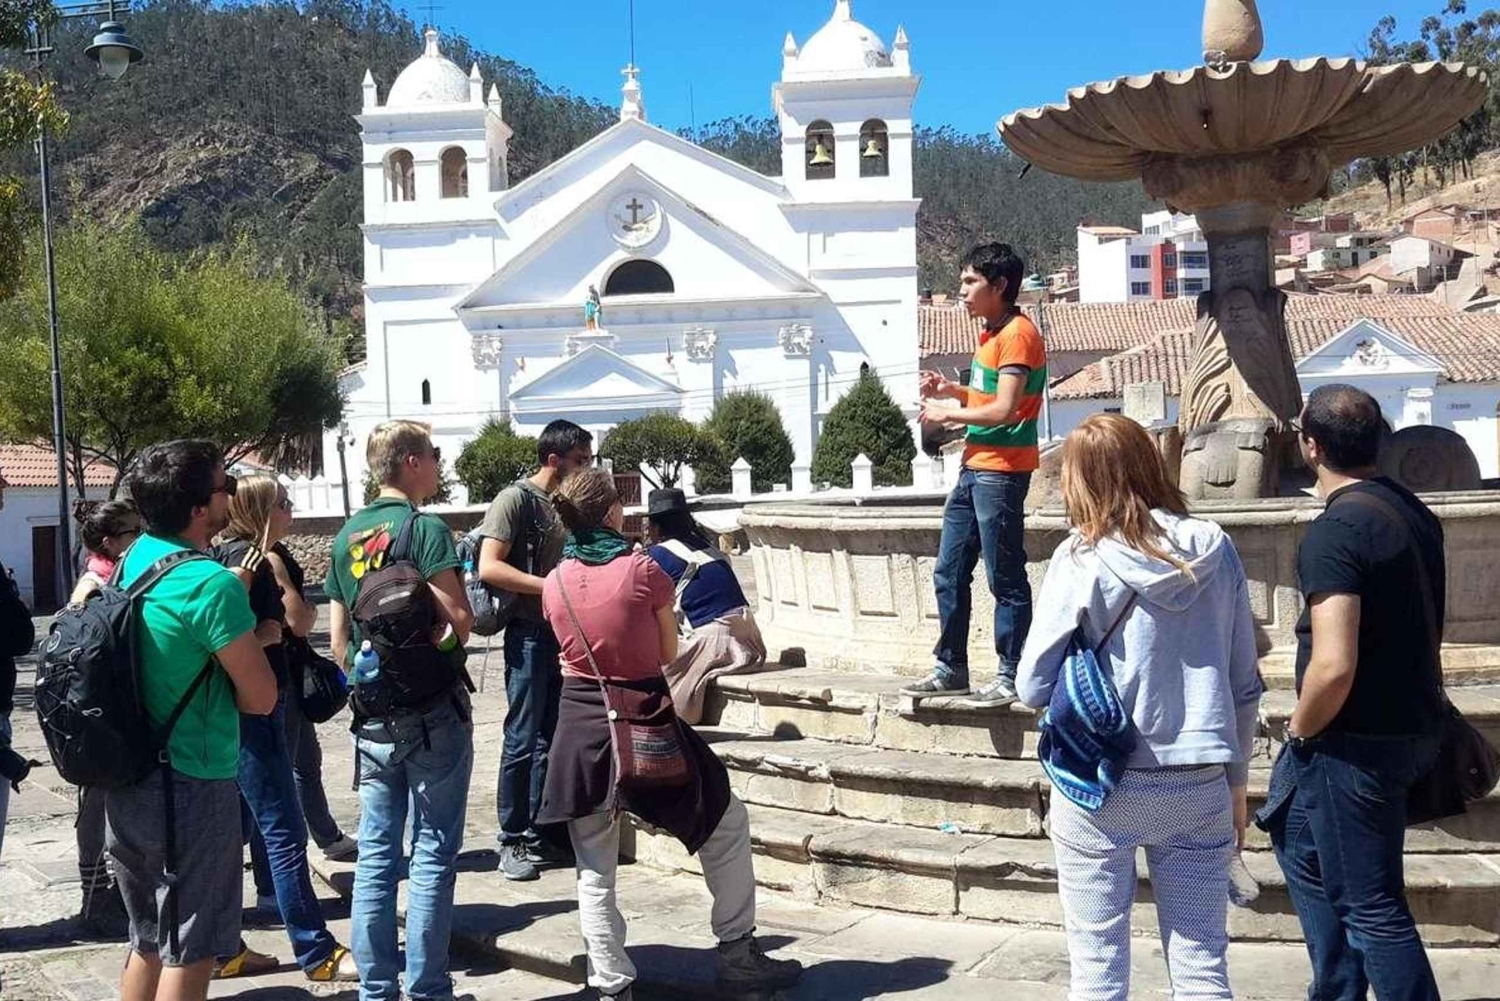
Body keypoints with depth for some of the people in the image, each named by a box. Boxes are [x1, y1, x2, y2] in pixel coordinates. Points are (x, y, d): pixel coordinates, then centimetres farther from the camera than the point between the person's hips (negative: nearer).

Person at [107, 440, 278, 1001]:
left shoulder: (137, 556, 3)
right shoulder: (212, 584, -22)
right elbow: (261, 698, -16)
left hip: (130, 781, 8)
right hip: (192, 788, -8)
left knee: (149, 941, 20)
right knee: (189, 950, 4)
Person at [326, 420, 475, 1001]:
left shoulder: (346, 536, 10)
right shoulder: (424, 528, -11)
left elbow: (339, 638, 13)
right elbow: (459, 622, -18)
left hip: (372, 716, 6)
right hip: (433, 712, -6)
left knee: (375, 858, 10)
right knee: (432, 858, 2)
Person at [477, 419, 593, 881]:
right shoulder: (516, 499, -9)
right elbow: (489, 568, -17)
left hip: (566, 632, 7)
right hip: (531, 633, -7)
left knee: (552, 738, 12)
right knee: (522, 741, -2)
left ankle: (538, 834, 21)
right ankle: (512, 842, 8)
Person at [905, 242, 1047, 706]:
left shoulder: (1017, 334, -13)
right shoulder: (992, 333, 17)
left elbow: (1004, 410, -21)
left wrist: (948, 413, -10)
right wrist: (951, 389, 9)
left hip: (1001, 472, -10)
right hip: (975, 468, 10)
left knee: (1006, 579, -2)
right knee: (949, 573, 13)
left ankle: (1011, 676, 8)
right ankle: (950, 668, 22)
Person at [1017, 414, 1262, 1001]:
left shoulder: (1081, 559, -10)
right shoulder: (1215, 550, 1)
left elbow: (1034, 687, -8)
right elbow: (1245, 683, 6)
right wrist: (1237, 779, 17)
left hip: (1100, 787, -3)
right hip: (1200, 786, 3)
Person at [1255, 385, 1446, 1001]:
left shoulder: (1335, 532, -22)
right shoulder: (1413, 512, 6)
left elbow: (1333, 666, -29)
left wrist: (1301, 730, -11)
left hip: (1355, 742, -10)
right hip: (1412, 725, 10)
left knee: (1371, 906, 1)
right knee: (1300, 842, 26)